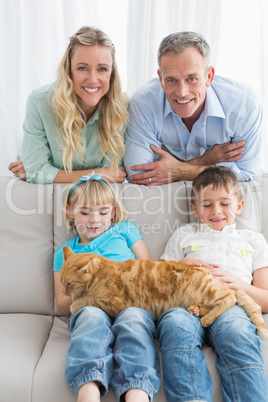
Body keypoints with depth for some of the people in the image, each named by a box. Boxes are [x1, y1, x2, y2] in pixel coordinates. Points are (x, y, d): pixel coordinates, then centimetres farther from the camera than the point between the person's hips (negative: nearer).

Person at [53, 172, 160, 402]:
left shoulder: (124, 231, 25)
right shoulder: (65, 253, 26)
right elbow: (63, 305, 21)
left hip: (133, 302, 0)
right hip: (89, 307, 1)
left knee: (133, 317, -37)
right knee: (93, 318, -37)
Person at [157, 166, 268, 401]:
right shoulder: (184, 235, 30)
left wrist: (239, 284, -1)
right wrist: (180, 266, 5)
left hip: (231, 305, 0)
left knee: (235, 330, -38)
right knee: (175, 324, -37)